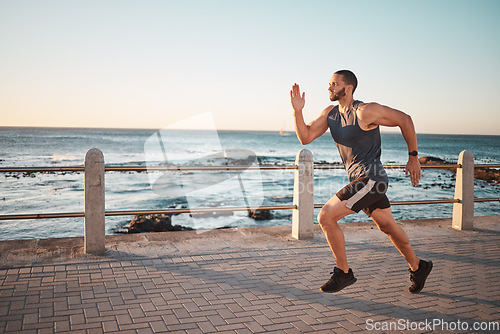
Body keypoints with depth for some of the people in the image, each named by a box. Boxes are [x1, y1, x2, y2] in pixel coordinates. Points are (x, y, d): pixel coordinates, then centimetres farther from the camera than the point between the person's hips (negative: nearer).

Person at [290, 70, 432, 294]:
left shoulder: (366, 112, -16)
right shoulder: (330, 113, 6)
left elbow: (404, 120, -7)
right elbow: (306, 137, 4)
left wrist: (413, 156, -2)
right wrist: (298, 111, -9)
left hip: (370, 179, -8)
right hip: (358, 180, 8)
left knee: (326, 217, -13)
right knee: (388, 226, 20)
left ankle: (343, 273, 3)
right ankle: (418, 267, 39)